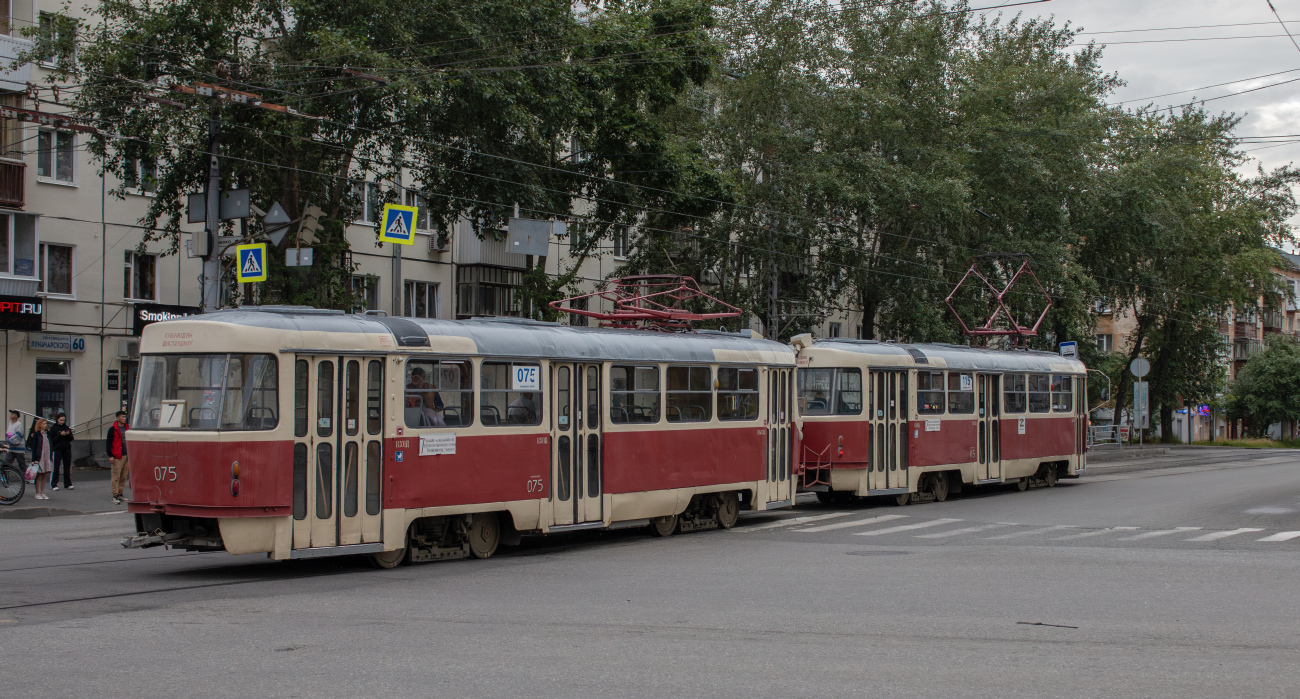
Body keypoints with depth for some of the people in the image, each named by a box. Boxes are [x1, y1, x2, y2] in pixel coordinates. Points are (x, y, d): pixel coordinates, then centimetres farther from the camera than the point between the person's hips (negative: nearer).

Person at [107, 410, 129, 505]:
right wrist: (110, 455, -12)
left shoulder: (127, 428, 15)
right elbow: (109, 443, -5)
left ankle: (120, 494, 16)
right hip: (117, 456, -6)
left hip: (126, 455, 6)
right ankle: (115, 496, -3)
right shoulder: (113, 429, -3)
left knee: (124, 476, 8)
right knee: (116, 476, -6)